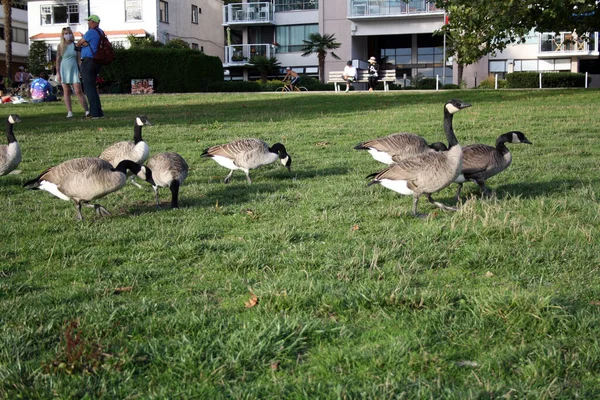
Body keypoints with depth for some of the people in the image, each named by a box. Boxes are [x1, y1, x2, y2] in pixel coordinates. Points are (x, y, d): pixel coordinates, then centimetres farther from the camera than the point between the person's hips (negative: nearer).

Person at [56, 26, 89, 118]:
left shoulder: (76, 45, 4)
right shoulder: (60, 46, 4)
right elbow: (58, 60, 4)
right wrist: (57, 73, -2)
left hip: (74, 69, -1)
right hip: (64, 70, 1)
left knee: (78, 91, -9)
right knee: (66, 92, 1)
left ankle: (87, 111, -9)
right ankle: (69, 112, 2)